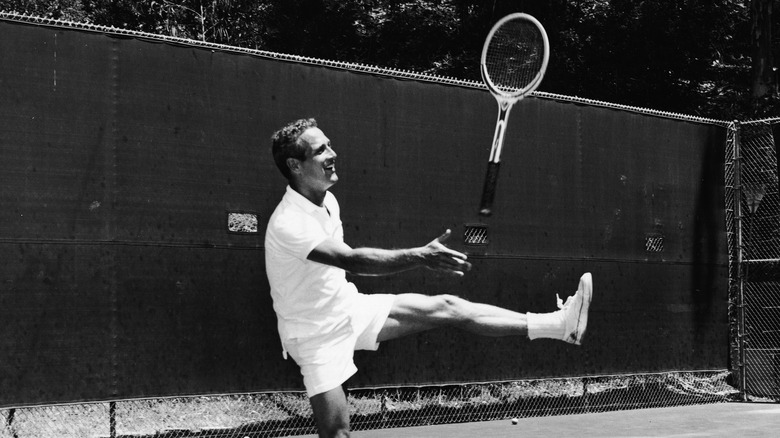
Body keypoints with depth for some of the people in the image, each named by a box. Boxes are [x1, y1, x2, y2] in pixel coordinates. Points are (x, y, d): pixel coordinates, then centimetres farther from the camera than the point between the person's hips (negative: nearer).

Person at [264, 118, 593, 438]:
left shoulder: (328, 201, 2)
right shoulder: (288, 223, -28)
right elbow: (351, 260, -41)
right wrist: (420, 257, -48)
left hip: (350, 307, 7)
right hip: (317, 335, -7)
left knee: (446, 307, -3)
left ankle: (559, 324, -7)